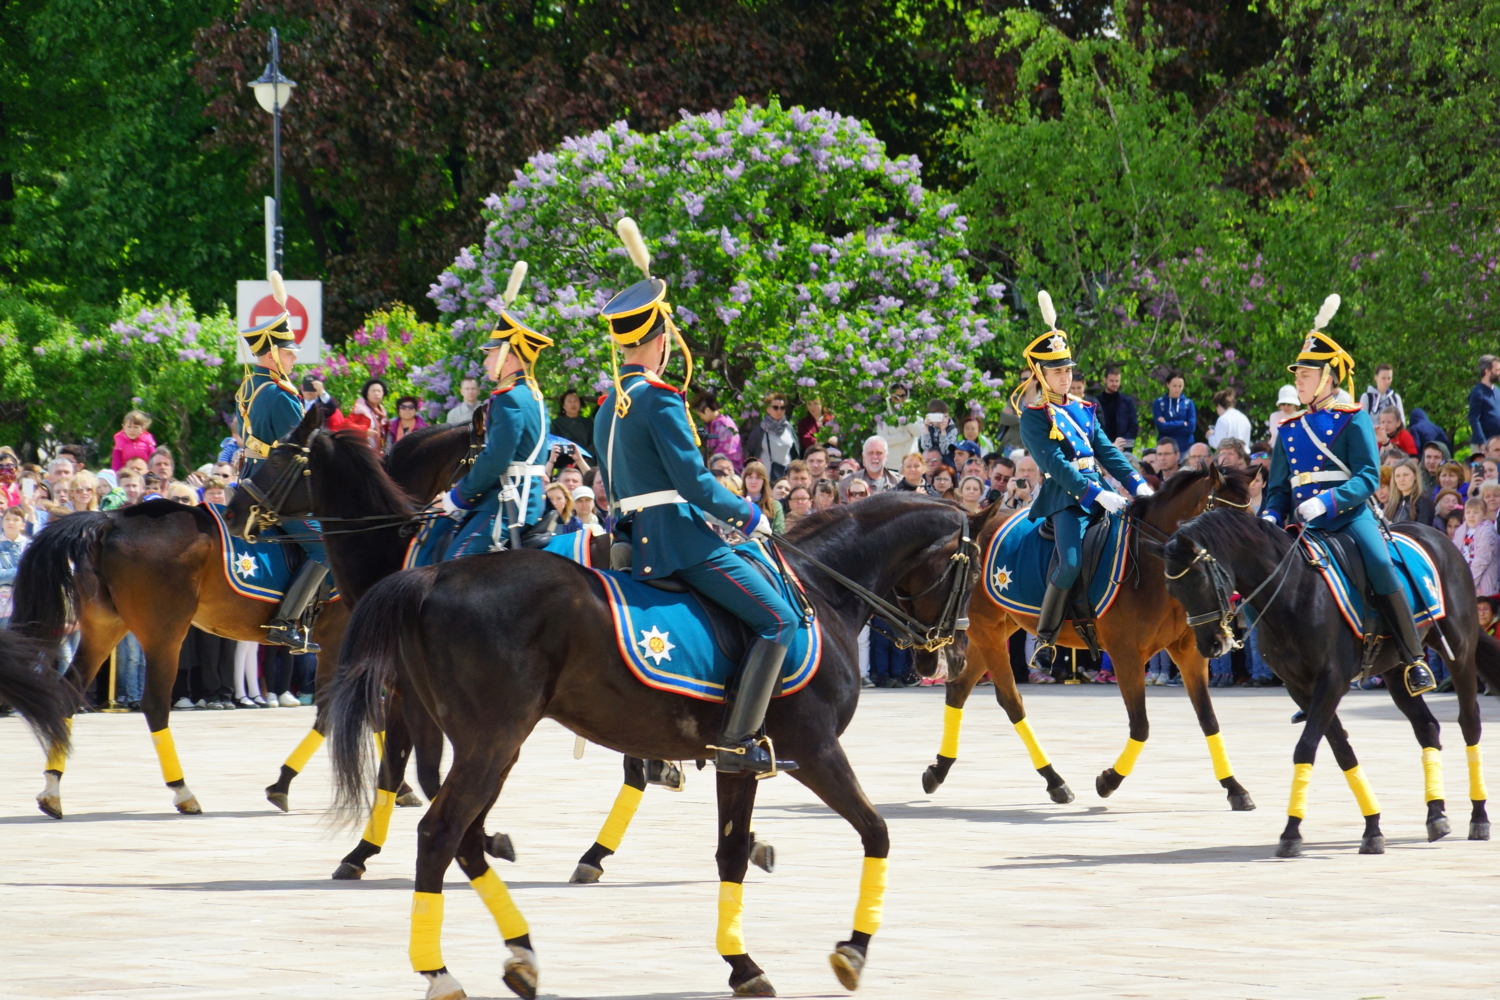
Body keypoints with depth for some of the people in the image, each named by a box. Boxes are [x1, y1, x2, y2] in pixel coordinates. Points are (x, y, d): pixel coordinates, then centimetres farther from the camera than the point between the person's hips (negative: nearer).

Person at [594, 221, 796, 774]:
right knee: (778, 620, -10)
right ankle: (736, 742, -17)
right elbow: (694, 480, -18)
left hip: (639, 539, 10)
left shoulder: (609, 405, 14)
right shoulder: (659, 397, -15)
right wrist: (746, 514, -5)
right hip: (680, 537, -10)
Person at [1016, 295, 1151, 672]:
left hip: (1101, 492, 7)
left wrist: (1137, 484, -1)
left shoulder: (1083, 410, 17)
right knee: (1071, 563, -26)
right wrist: (1097, 495, -24)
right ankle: (1044, 639, -13)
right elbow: (1055, 465, -15)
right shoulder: (1035, 416, -5)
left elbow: (1107, 451, 14)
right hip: (1066, 498, -7)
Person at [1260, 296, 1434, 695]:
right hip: (1305, 524, 6)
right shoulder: (1289, 430, 16)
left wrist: (1327, 501, -24)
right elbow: (1278, 487, 19)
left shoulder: (1353, 419, -1)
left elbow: (1368, 476, -11)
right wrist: (1270, 517, -2)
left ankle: (1413, 659, -22)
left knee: (1380, 565, -30)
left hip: (1350, 514, -6)